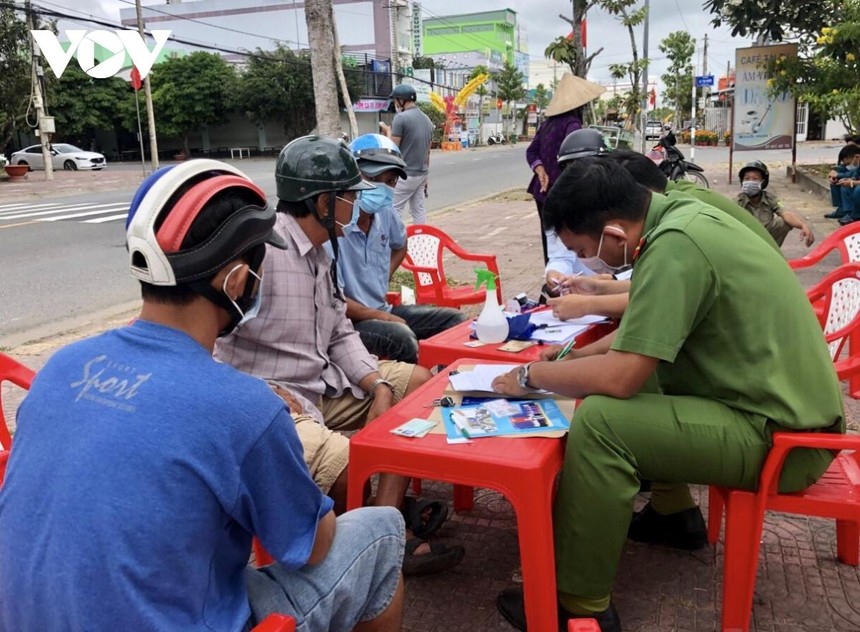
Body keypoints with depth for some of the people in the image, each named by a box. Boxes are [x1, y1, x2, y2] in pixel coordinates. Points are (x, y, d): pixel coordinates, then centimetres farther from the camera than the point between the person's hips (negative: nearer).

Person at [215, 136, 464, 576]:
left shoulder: (320, 254, 11)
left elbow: (339, 334, 14)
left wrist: (379, 386, -2)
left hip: (324, 383, 10)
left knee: (419, 382, 11)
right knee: (350, 466, -33)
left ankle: (388, 522, 6)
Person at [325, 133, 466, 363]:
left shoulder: (386, 214, 2)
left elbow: (400, 246, 27)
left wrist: (384, 277, 11)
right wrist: (381, 316, -16)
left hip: (383, 310, 8)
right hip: (348, 321, -8)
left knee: (455, 319, 1)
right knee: (400, 336, -34)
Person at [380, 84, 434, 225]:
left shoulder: (401, 118, -13)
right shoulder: (427, 119, 13)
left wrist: (388, 131, 3)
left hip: (405, 174, -8)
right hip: (421, 173, 8)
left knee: (396, 210, -3)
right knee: (418, 210, 11)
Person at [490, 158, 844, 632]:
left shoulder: (673, 247, -25)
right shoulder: (680, 214, 3)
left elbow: (620, 378, -25)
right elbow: (650, 327, 17)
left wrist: (532, 375, -10)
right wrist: (576, 356, 11)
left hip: (783, 437, -10)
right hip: (785, 399, 10)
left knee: (599, 419, -23)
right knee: (636, 366, 20)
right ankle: (671, 510, 30)